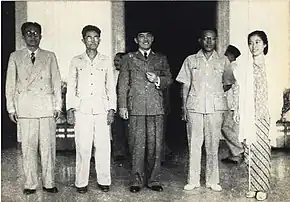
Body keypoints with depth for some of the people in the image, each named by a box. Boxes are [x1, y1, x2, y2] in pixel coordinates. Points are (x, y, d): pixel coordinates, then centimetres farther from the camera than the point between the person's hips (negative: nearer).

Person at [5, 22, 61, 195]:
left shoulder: (50, 56, 11)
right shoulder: (15, 57, 12)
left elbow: (56, 82, 9)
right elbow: (10, 83, 10)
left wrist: (58, 106, 3)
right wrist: (11, 107, 4)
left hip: (47, 107, 0)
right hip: (25, 108, 0)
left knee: (48, 146, 0)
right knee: (28, 147, 2)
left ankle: (49, 183, 10)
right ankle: (30, 184, 12)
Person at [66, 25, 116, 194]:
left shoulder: (106, 61, 11)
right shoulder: (76, 61, 10)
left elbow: (111, 87, 10)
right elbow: (71, 86, 9)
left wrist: (112, 109, 2)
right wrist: (71, 108, 0)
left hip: (102, 109, 1)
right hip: (82, 109, 0)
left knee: (103, 147, 1)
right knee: (83, 147, -2)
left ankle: (104, 181, 12)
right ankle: (81, 183, 8)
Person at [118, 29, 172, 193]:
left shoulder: (161, 59, 17)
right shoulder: (128, 59, 14)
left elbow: (169, 79, 15)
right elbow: (123, 84, 9)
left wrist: (157, 79, -6)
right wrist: (122, 106, 1)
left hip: (156, 107, 1)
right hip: (136, 107, -1)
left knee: (155, 144, 1)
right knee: (137, 145, -1)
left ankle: (154, 180, 11)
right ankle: (137, 181, 8)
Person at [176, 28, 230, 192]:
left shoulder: (223, 61, 10)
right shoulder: (190, 60, 10)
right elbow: (185, 86, 8)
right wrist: (184, 108, 2)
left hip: (215, 107, 0)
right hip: (194, 106, 0)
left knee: (213, 144, 3)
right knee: (194, 143, 1)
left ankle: (213, 180, 13)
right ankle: (193, 180, 11)